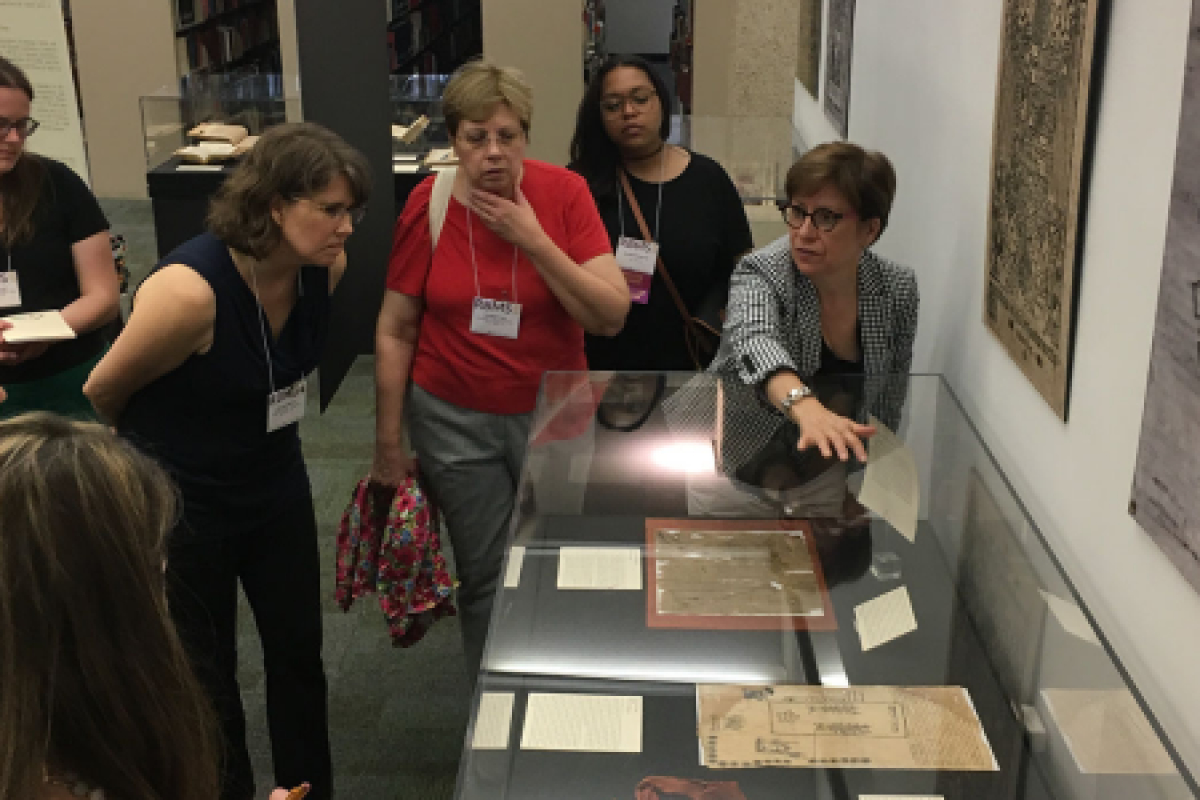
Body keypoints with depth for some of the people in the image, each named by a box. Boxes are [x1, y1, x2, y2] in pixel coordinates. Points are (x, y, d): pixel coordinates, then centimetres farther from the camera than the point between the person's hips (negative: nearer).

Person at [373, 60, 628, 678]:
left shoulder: (565, 194, -11)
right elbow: (395, 331, -3)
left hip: (554, 412, 1)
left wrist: (533, 241, -24)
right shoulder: (427, 208, -10)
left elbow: (611, 316, -16)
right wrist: (388, 442, -2)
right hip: (455, 418, 0)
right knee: (485, 575, 7)